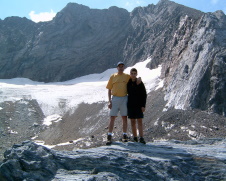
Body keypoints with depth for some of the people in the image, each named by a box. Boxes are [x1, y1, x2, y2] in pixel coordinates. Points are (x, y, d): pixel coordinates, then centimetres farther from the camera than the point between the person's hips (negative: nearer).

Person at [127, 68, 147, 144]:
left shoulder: (140, 83, -3)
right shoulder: (128, 83, 4)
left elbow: (144, 95, -3)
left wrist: (143, 105, -10)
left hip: (139, 105, -3)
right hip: (130, 105, 3)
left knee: (139, 121, -6)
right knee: (133, 121, 6)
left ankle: (141, 138, -8)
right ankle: (135, 138, 13)